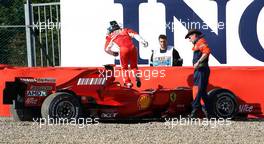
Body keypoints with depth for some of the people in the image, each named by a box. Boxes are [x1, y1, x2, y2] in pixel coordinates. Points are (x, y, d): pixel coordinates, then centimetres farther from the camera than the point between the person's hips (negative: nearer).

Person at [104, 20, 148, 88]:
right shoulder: (125, 30, 29)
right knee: (134, 66, 19)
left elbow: (106, 49, 26)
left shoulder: (111, 36, 25)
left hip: (123, 49, -2)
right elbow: (135, 35, 12)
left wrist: (113, 53, 44)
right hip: (132, 48, 2)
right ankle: (137, 76, -7)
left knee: (124, 68, 18)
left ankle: (128, 82, 4)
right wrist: (143, 41, 1)